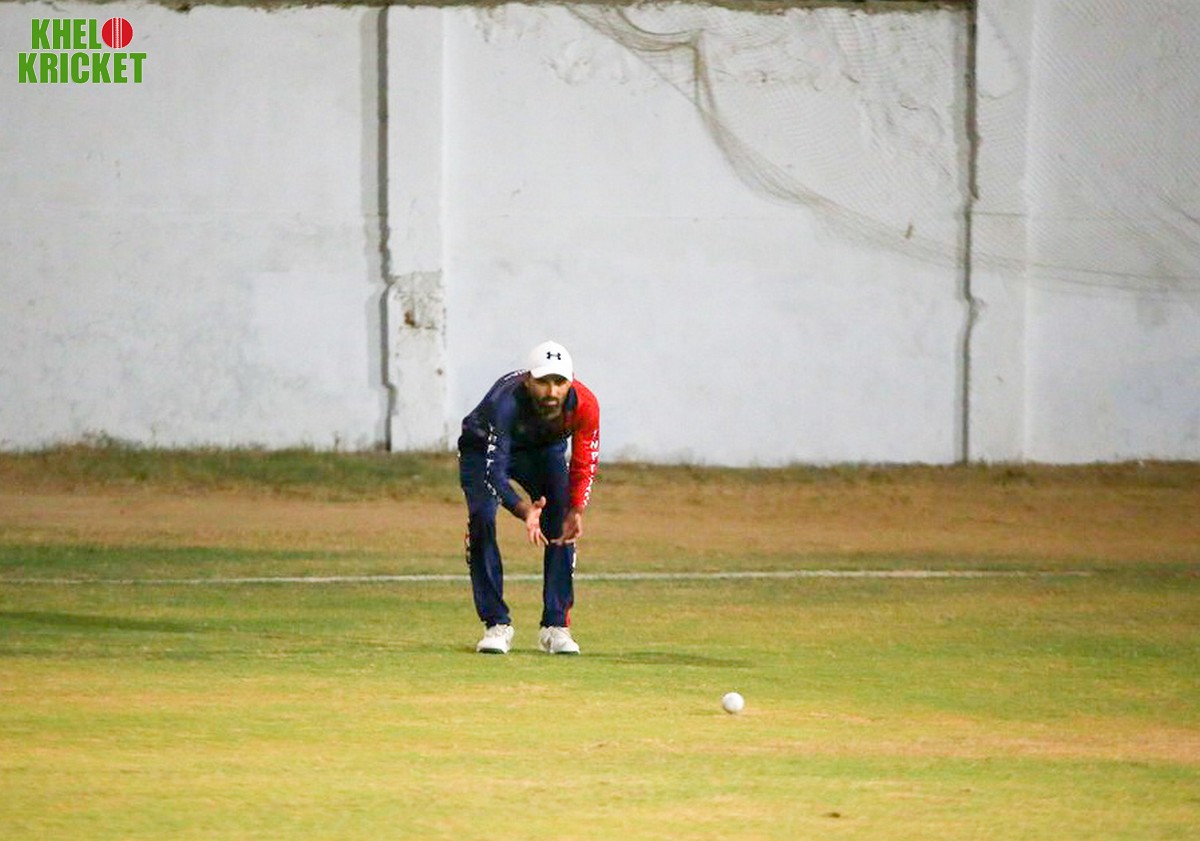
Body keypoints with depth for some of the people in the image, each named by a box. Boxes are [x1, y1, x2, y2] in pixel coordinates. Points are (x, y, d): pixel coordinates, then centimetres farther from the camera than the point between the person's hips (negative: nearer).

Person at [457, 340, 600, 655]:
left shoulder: (584, 405, -31)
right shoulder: (506, 402, -42)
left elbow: (583, 466, -19)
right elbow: (494, 471, -44)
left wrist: (576, 510, -38)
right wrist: (524, 511, -61)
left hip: (545, 451, 3)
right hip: (484, 448, -3)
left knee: (562, 528, -13)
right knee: (482, 520, -21)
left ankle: (556, 626, -4)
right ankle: (497, 625, -12)